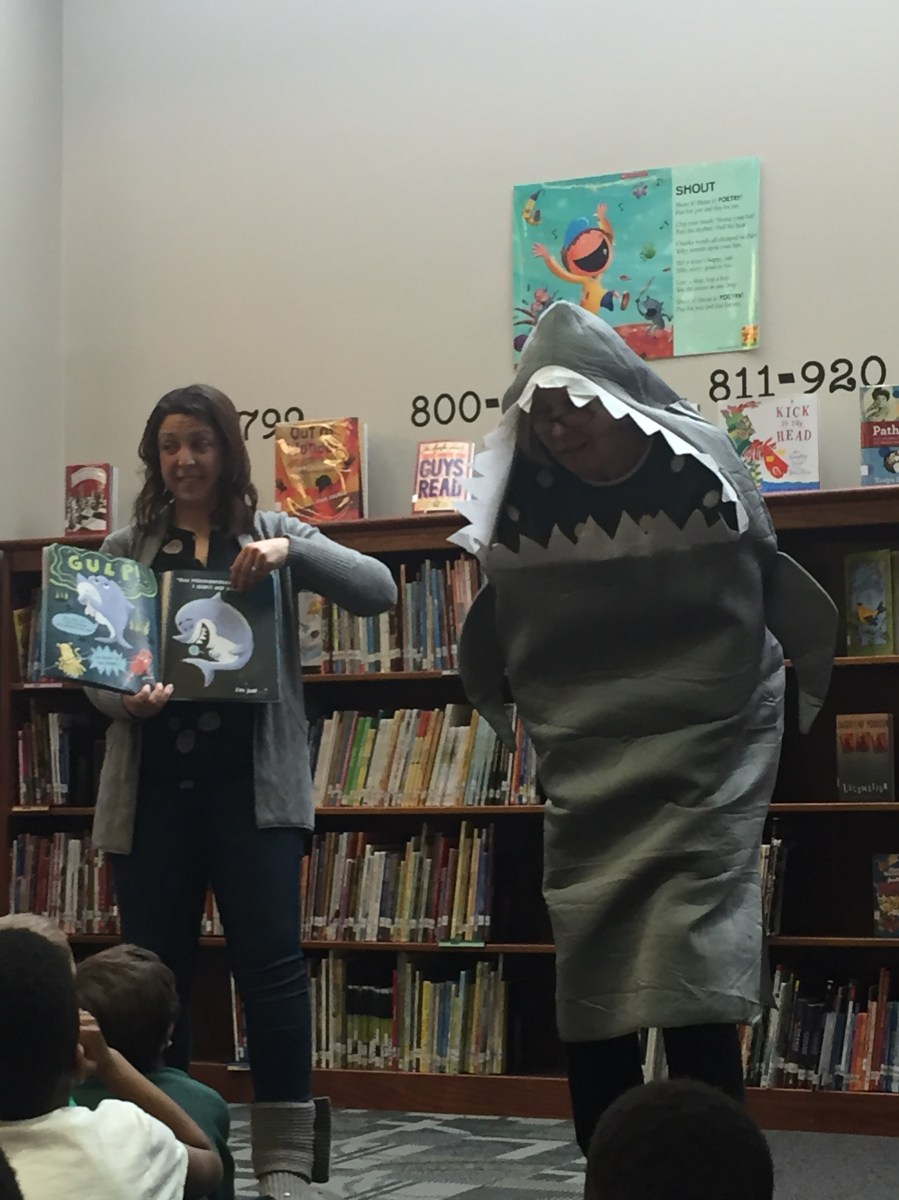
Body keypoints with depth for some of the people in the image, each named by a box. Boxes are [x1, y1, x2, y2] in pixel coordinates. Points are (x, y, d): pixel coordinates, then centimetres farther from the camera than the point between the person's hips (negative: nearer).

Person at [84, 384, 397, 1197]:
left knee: (271, 963, -7)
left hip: (252, 783, -2)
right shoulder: (125, 549, 11)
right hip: (152, 787, 2)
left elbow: (380, 590, -4)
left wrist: (291, 551, -19)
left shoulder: (274, 534, 8)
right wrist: (125, 699, -17)